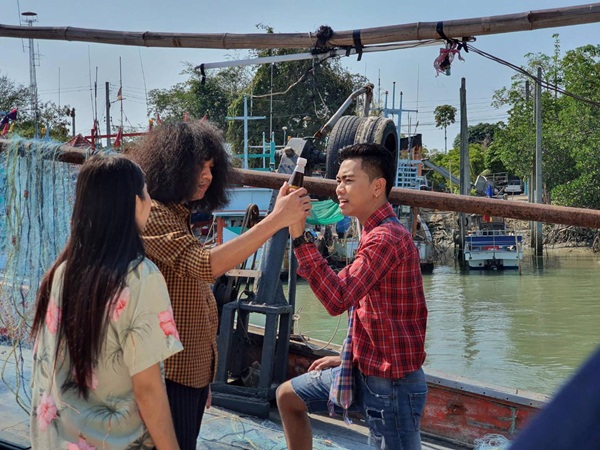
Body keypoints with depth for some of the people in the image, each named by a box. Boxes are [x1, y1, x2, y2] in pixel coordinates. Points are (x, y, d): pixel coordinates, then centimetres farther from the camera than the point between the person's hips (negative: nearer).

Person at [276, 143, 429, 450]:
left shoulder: (387, 238, -22)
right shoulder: (375, 234, 13)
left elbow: (337, 299, -34)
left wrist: (299, 237, -37)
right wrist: (349, 357, 21)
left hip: (391, 382, -11)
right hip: (365, 370, 11)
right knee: (288, 395, 19)